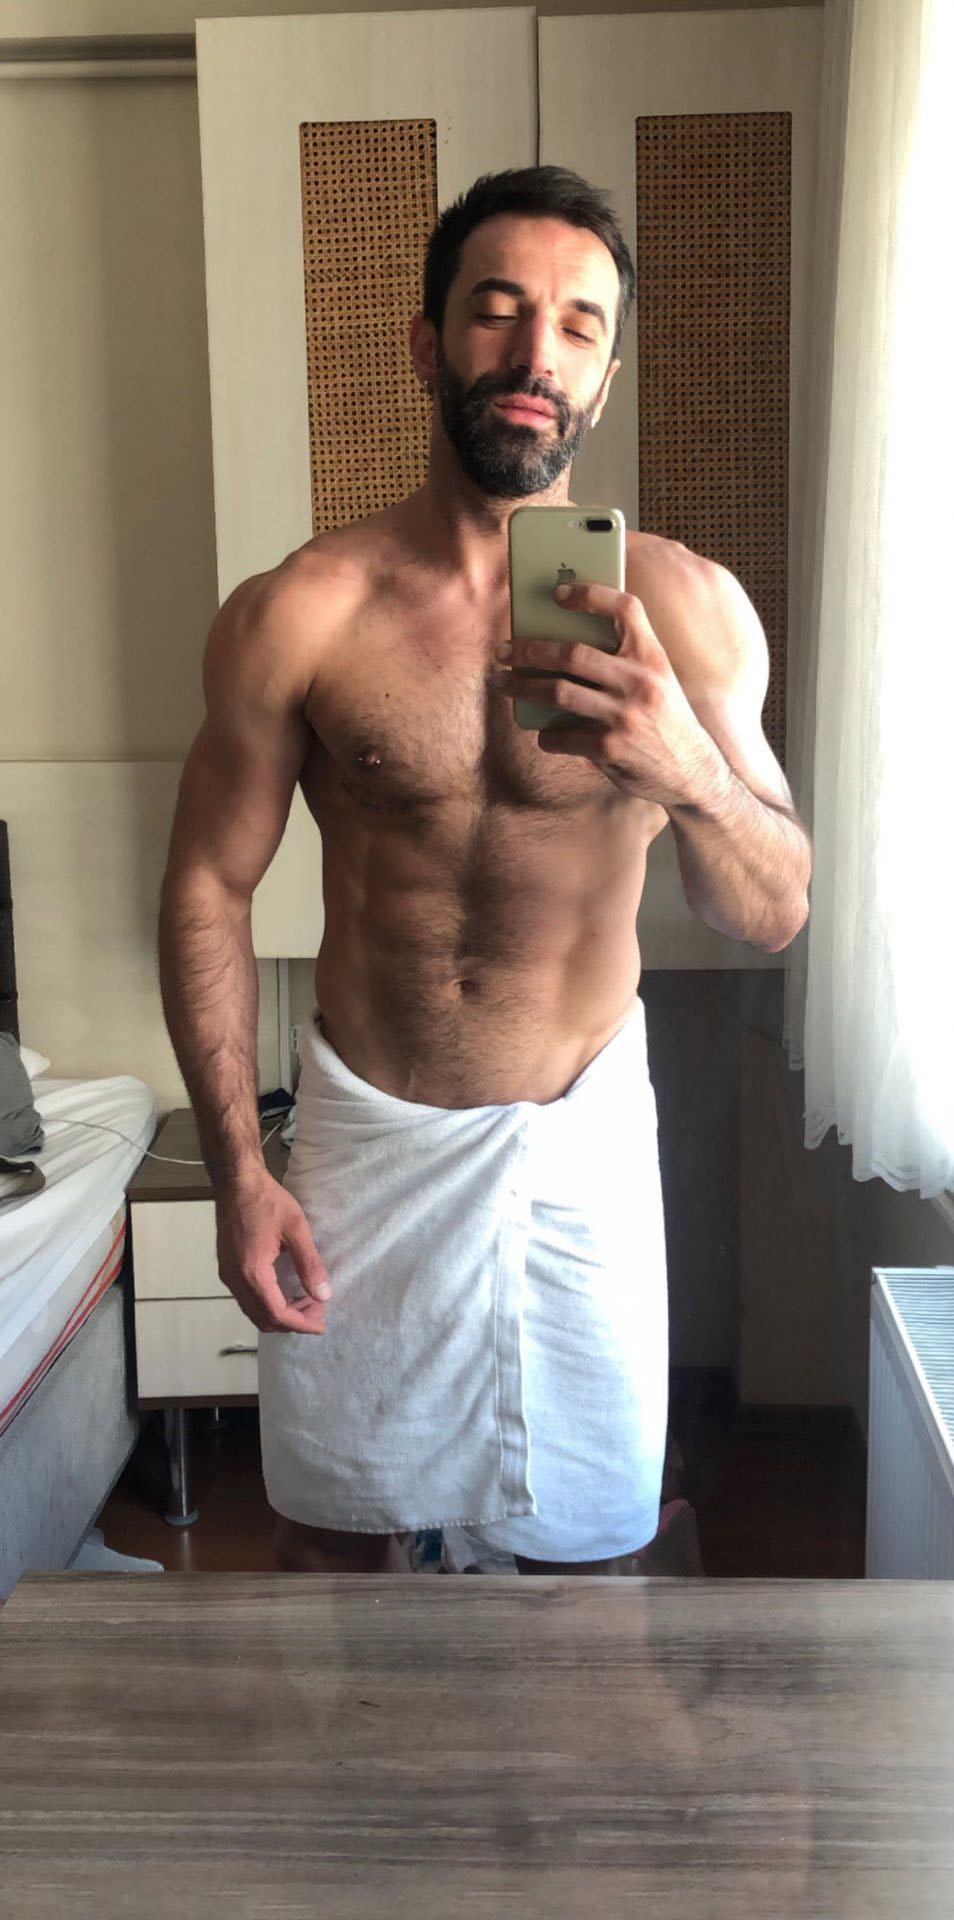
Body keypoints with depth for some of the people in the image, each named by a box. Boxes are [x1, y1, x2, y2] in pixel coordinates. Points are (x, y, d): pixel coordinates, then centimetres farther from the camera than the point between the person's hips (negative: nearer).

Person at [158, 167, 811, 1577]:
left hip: (586, 1132, 1)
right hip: (366, 1131, 0)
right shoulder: (297, 616, -11)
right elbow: (209, 890, -3)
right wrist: (237, 1170, -5)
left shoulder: (686, 609, -9)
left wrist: (688, 774, -31)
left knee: (581, 1537, 16)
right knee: (335, 1525, 18)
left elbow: (775, 916, -9)